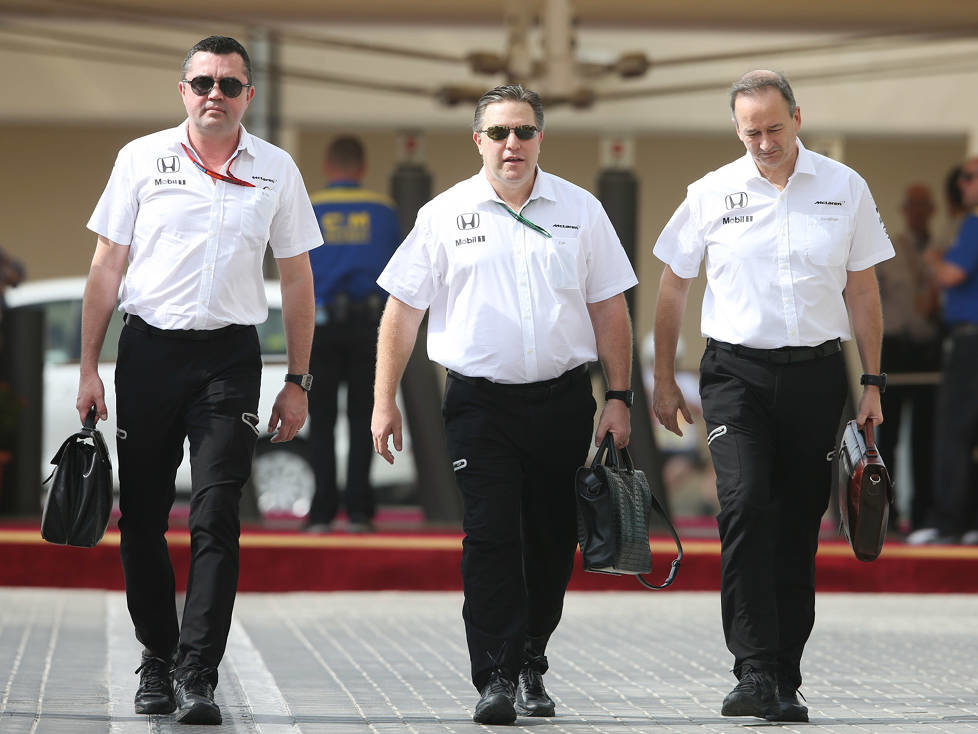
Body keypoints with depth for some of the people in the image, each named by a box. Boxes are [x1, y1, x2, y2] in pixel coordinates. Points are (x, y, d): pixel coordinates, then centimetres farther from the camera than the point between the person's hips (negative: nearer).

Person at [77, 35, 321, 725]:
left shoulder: (276, 170, 5)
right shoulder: (142, 159, 3)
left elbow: (297, 279, 11)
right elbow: (107, 267, 6)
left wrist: (298, 381, 7)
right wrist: (90, 367, 2)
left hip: (229, 356, -1)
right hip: (148, 350, 1)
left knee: (216, 518, -10)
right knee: (142, 514, 5)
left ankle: (197, 675, -11)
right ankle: (157, 656, 21)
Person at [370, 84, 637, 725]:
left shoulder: (580, 210, 6)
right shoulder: (446, 215, 2)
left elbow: (609, 309, 9)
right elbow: (403, 310, 4)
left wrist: (619, 396, 3)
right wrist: (385, 401, -1)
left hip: (562, 401, 2)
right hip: (481, 402, -2)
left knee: (552, 540, 6)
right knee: (490, 538, -10)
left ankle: (531, 668, 21)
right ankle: (497, 679, -11)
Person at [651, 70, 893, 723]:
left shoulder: (844, 189, 4)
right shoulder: (712, 194, 3)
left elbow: (863, 290, 10)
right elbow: (674, 286, 11)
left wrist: (872, 381, 6)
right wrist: (664, 379, 10)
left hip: (816, 375, 1)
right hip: (736, 373, -1)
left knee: (798, 528, 4)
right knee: (745, 505, -19)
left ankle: (786, 682, 11)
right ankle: (755, 674, -23)